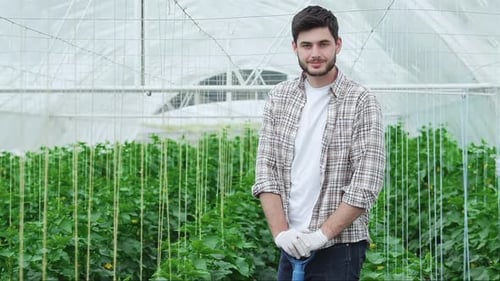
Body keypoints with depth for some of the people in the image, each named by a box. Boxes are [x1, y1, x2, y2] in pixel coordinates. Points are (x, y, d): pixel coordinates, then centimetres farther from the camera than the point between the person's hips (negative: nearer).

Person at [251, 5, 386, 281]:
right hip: (291, 244, 4)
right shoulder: (279, 97, 4)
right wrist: (280, 232, -9)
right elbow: (265, 169, 1)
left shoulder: (361, 102, -8)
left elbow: (366, 184, -13)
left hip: (339, 246, -3)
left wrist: (322, 234, -16)